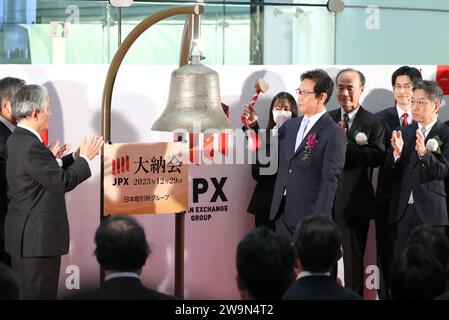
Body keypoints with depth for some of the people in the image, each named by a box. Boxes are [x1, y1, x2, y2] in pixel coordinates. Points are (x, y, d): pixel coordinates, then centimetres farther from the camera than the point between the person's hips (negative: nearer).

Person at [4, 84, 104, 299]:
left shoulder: (18, 139, 10)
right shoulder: (31, 146, -22)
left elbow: (50, 173, 15)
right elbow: (63, 182, -19)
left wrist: (76, 157, 13)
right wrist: (85, 158, -5)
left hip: (24, 235, 10)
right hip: (38, 238, -10)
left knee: (23, 294, 15)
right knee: (40, 294, -4)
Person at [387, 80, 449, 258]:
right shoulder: (404, 133, 11)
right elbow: (390, 171, 8)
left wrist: (424, 153, -28)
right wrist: (397, 152, -12)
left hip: (431, 210, -4)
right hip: (404, 208, 4)